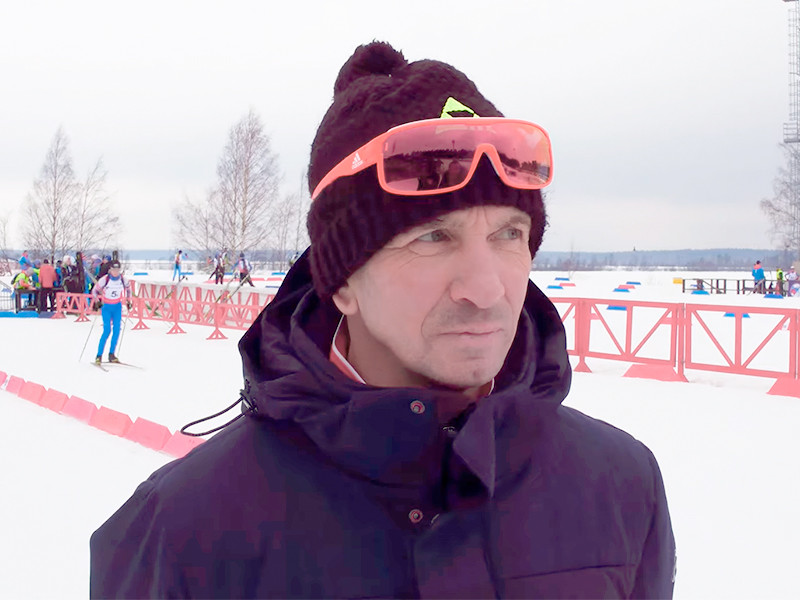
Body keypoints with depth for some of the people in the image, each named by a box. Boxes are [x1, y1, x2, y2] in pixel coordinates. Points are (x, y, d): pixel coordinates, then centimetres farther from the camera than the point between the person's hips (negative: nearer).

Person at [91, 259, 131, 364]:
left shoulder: (123, 280, -8)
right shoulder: (105, 279, -17)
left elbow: (128, 287, 14)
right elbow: (95, 290, -4)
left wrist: (128, 300, 13)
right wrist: (96, 302, -11)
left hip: (117, 306, 4)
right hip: (106, 306, -4)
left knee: (117, 330, -3)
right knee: (107, 330, -14)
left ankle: (111, 355, 7)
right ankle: (99, 356, -6)